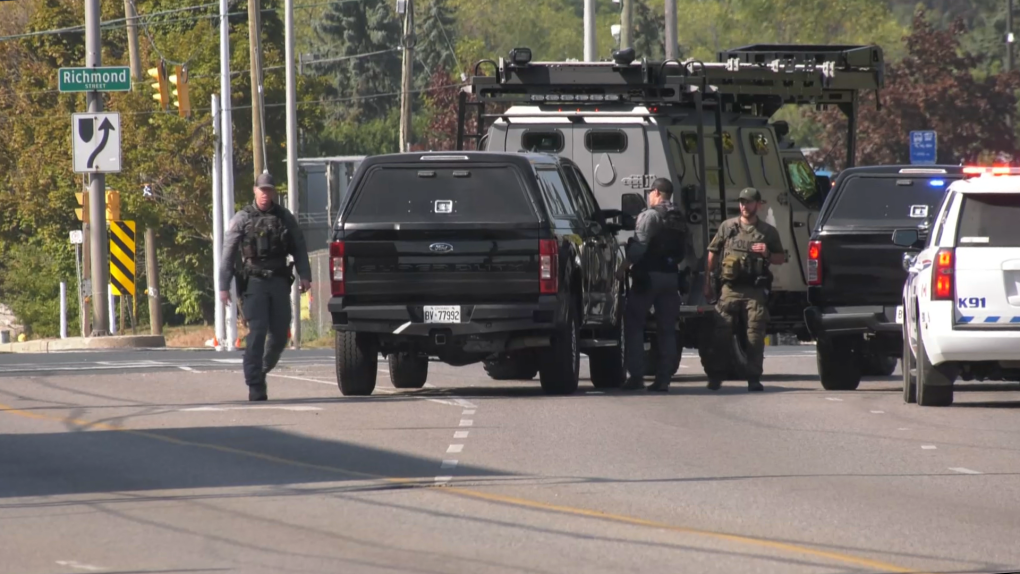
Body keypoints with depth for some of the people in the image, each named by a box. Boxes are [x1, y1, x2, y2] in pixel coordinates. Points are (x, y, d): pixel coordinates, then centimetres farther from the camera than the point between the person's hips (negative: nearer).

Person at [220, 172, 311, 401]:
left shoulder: (285, 218, 10)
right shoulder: (242, 219, 2)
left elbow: (299, 247, 13)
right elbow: (228, 253, 1)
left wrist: (304, 275, 0)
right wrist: (223, 286, -4)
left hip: (279, 281, 3)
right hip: (254, 281, -3)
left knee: (280, 334, 5)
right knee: (257, 333, -11)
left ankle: (263, 370, 28)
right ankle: (255, 386, -11)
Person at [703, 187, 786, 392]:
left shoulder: (768, 232, 12)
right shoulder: (728, 227, 12)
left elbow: (781, 258, 17)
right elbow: (712, 254, 13)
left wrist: (767, 254, -5)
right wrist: (707, 283, 8)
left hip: (755, 291, 0)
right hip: (730, 289, 0)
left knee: (755, 335, -3)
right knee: (720, 333, -3)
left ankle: (754, 379, 1)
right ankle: (715, 377, 4)